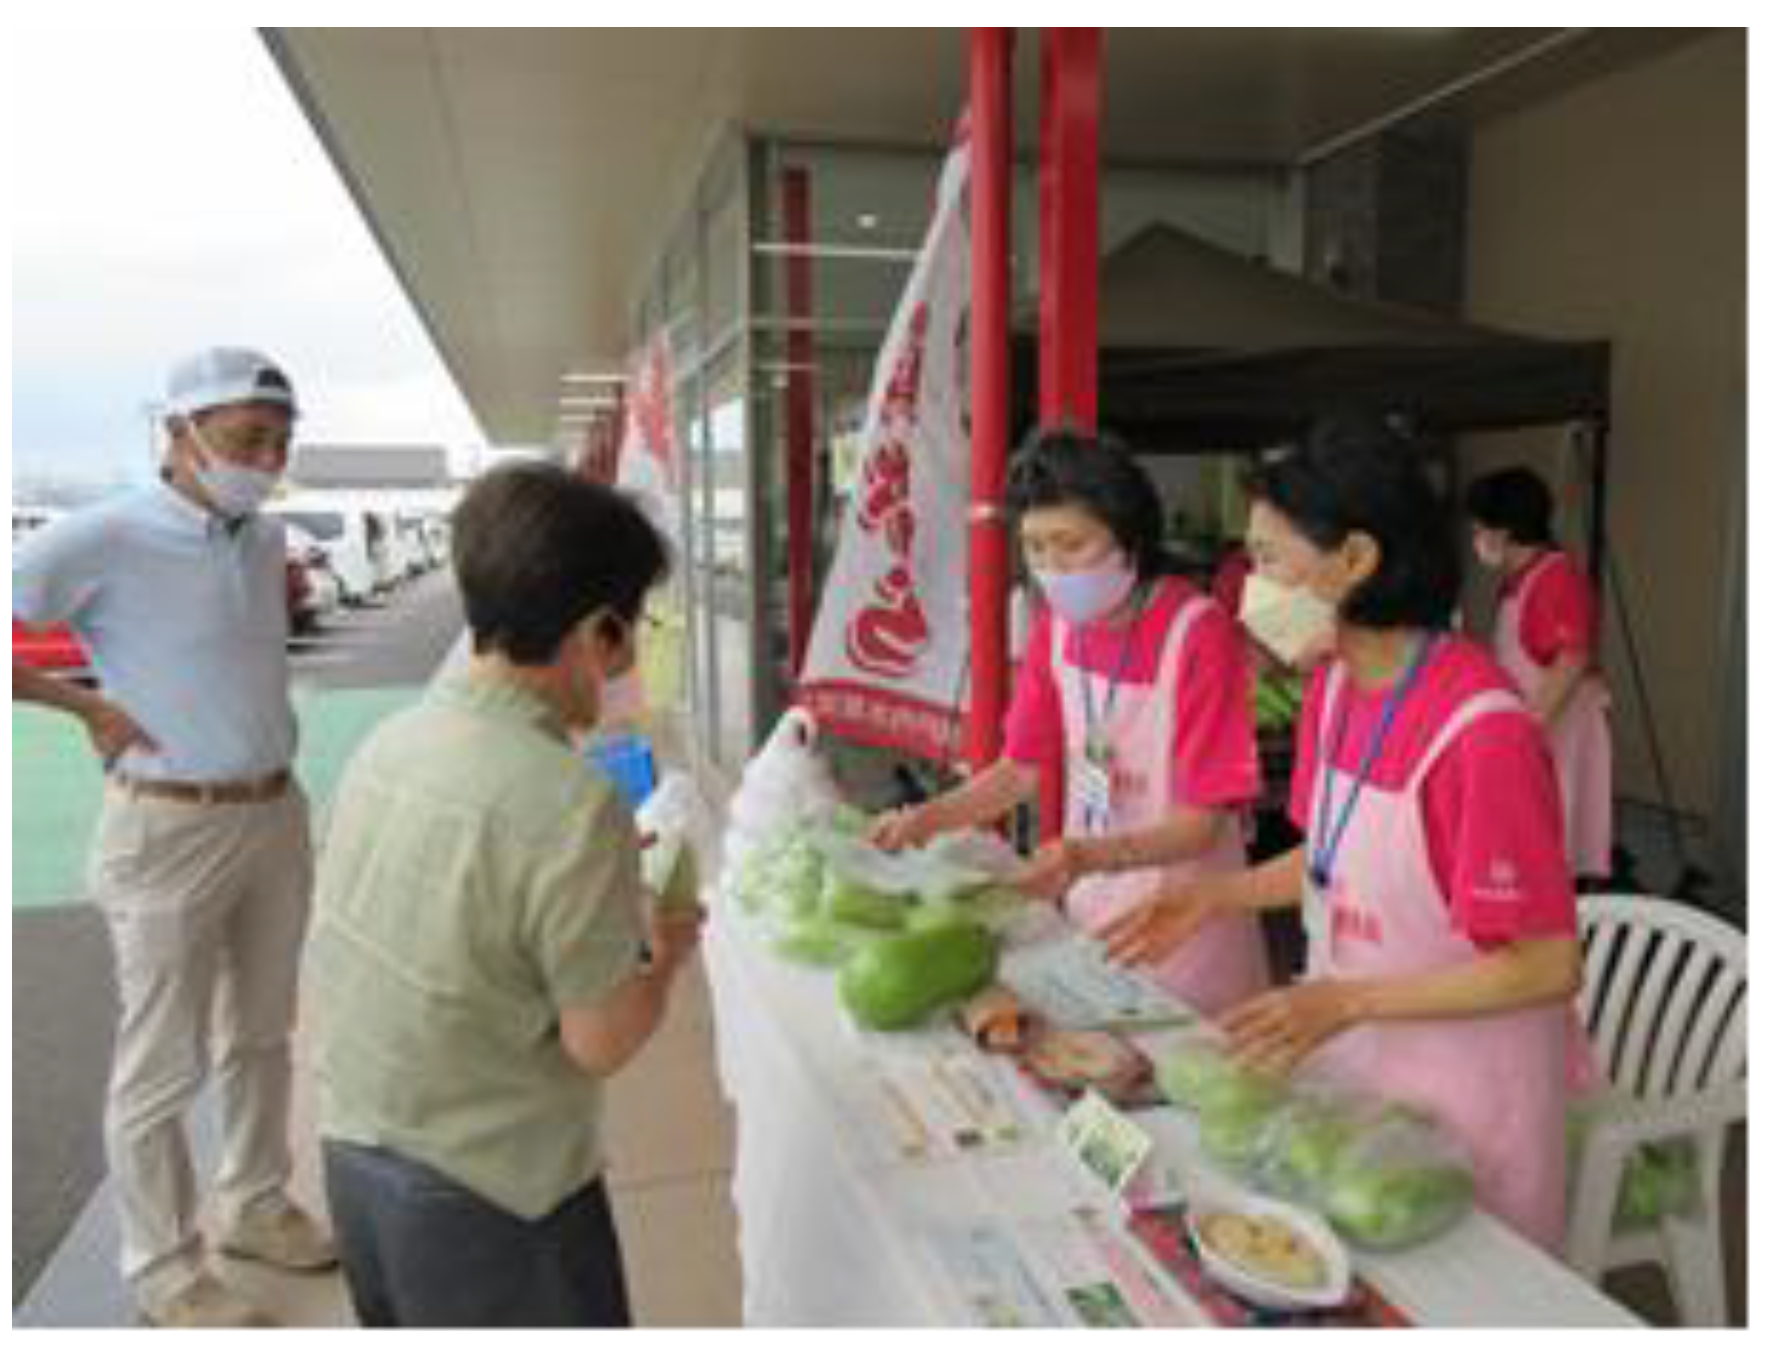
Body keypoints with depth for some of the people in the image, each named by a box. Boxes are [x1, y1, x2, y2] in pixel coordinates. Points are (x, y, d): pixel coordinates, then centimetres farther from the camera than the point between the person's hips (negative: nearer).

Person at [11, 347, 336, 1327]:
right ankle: (165, 1271, 24)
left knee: (261, 1034, 20)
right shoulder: (104, 539, -16)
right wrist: (89, 706, -13)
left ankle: (253, 1206, 39)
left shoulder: (265, 540, 5)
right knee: (164, 1065, 7)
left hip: (276, 816, 7)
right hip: (170, 831, -7)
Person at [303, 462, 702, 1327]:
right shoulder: (572, 805, -26)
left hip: (352, 1158, 7)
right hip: (490, 1199, -7)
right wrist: (668, 949, -1)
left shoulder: (389, 742, -4)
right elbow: (600, 1043, -19)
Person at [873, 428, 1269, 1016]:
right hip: (1088, 904, 5)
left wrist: (1088, 855, -34)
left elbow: (1203, 822, -19)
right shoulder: (1057, 624, -1)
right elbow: (1021, 769, 6)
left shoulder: (1198, 632, -21)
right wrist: (926, 819, -9)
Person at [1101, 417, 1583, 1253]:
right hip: (1344, 1056, 6)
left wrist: (1346, 1001, -25)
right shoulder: (1332, 687, -3)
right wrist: (1214, 898, 0)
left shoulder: (1482, 730, -27)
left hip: (1461, 1087, -6)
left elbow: (1546, 966, -21)